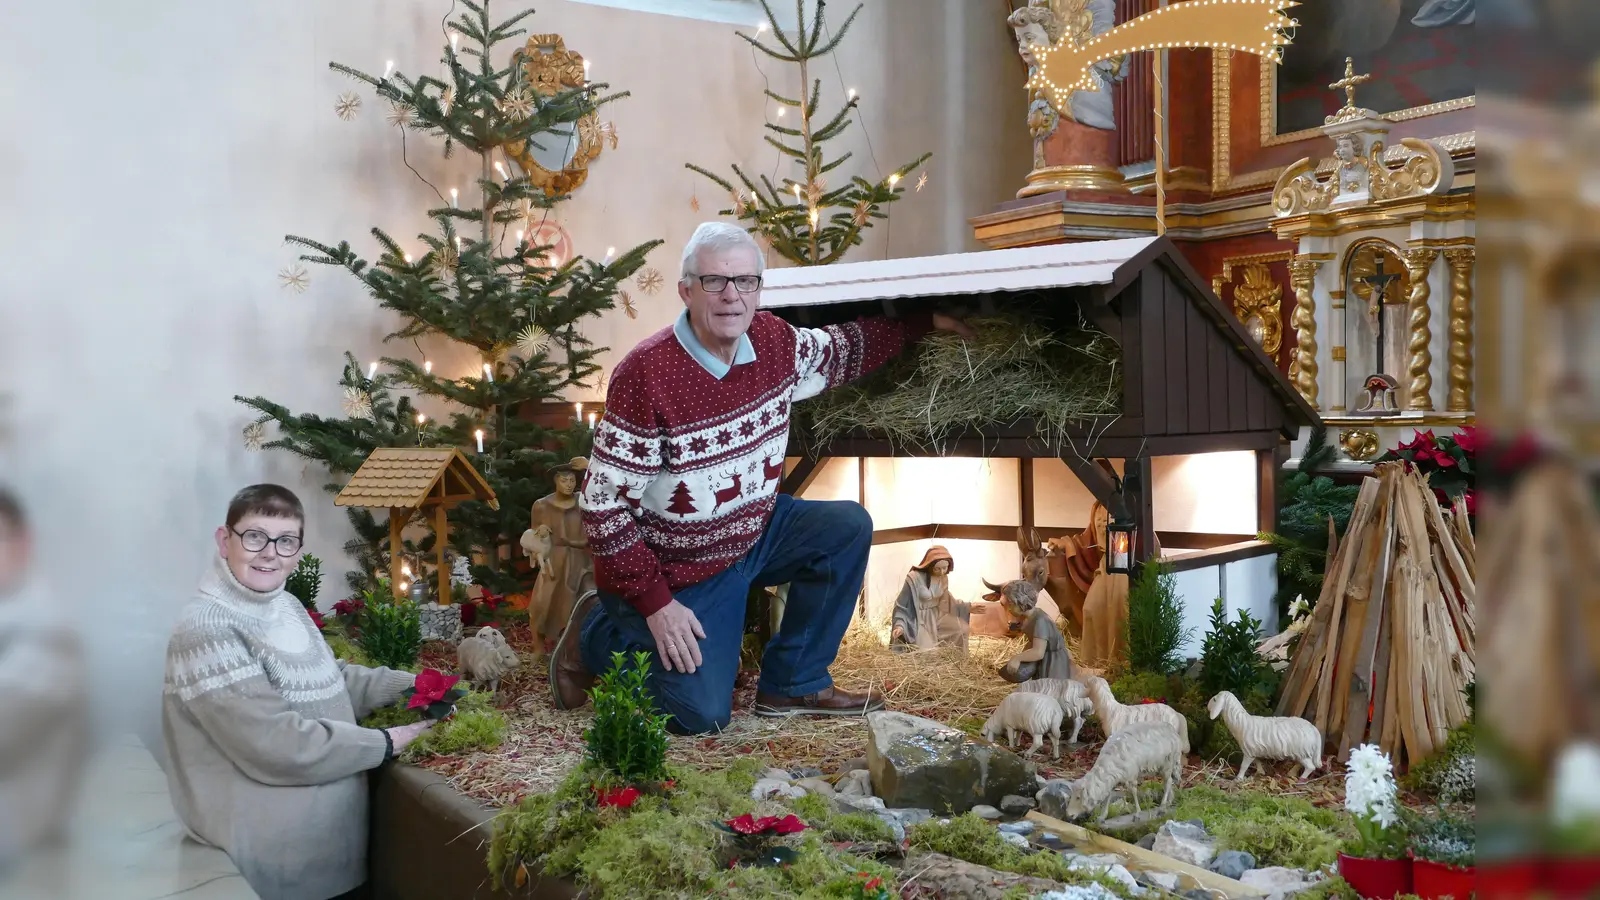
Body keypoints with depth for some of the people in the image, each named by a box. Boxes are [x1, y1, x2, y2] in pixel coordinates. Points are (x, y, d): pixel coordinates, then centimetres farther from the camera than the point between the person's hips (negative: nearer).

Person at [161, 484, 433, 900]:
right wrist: (381, 743, -19)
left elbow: (330, 679, 18)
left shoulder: (288, 606, 7)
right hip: (271, 851, -8)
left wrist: (415, 685, 4)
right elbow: (272, 743, -27)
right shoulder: (206, 629, -23)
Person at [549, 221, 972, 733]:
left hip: (753, 531, 7)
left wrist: (928, 321, 16)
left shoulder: (775, 342, -8)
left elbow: (843, 350, 17)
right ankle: (597, 634, 15)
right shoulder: (645, 375, -28)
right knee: (702, 716, -12)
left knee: (848, 527, -7)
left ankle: (793, 685, 5)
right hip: (677, 570, -7)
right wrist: (655, 604, -23)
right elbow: (604, 505, -23)